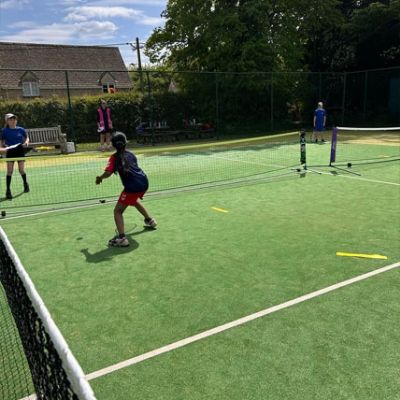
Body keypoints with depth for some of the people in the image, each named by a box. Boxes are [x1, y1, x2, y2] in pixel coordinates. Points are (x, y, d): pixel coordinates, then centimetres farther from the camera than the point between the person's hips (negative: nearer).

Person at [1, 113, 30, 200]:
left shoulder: (21, 129, 0)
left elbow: (26, 137, 12)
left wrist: (26, 142, -9)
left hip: (20, 151, 0)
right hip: (10, 151, 0)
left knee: (21, 170, 0)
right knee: (9, 171, -6)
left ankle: (25, 183, 29)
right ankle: (8, 190, -3)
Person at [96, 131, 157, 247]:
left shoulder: (114, 157, -2)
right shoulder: (131, 154, 15)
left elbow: (108, 173, -13)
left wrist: (99, 178, 2)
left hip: (133, 186, -7)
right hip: (144, 182, 7)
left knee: (118, 211, 0)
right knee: (134, 201, 38)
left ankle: (121, 238, -16)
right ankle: (150, 220, 51)